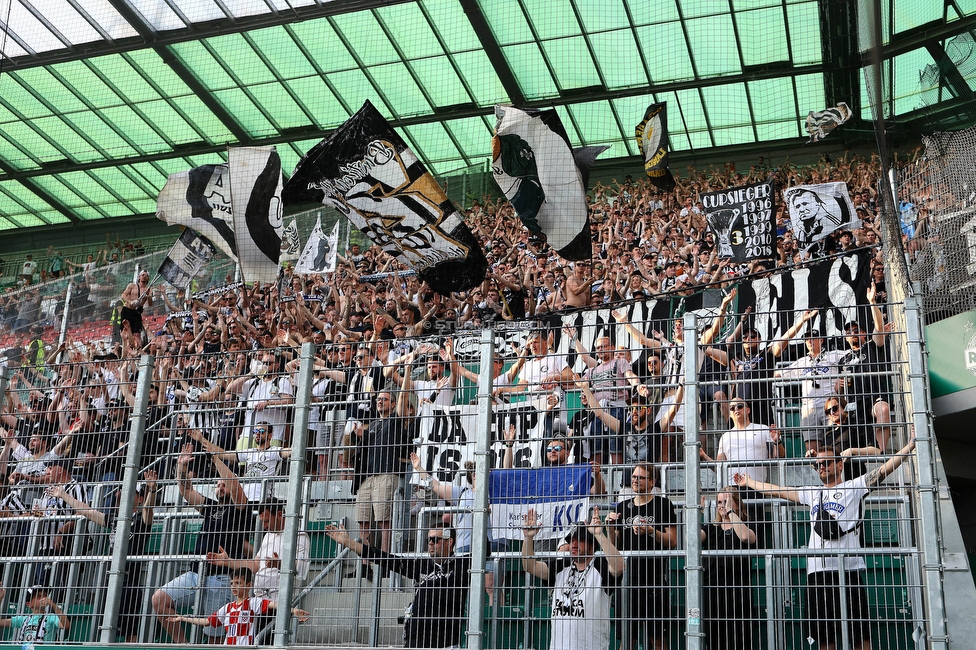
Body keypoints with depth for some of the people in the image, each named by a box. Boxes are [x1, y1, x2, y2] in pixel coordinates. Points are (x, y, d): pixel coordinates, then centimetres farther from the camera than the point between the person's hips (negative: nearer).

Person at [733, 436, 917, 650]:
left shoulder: (853, 488, 7)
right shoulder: (812, 494, 21)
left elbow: (885, 469, -2)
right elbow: (777, 490, 31)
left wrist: (910, 445, -10)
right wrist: (748, 482, 37)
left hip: (847, 569, -5)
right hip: (817, 570, 5)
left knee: (859, 633, -3)